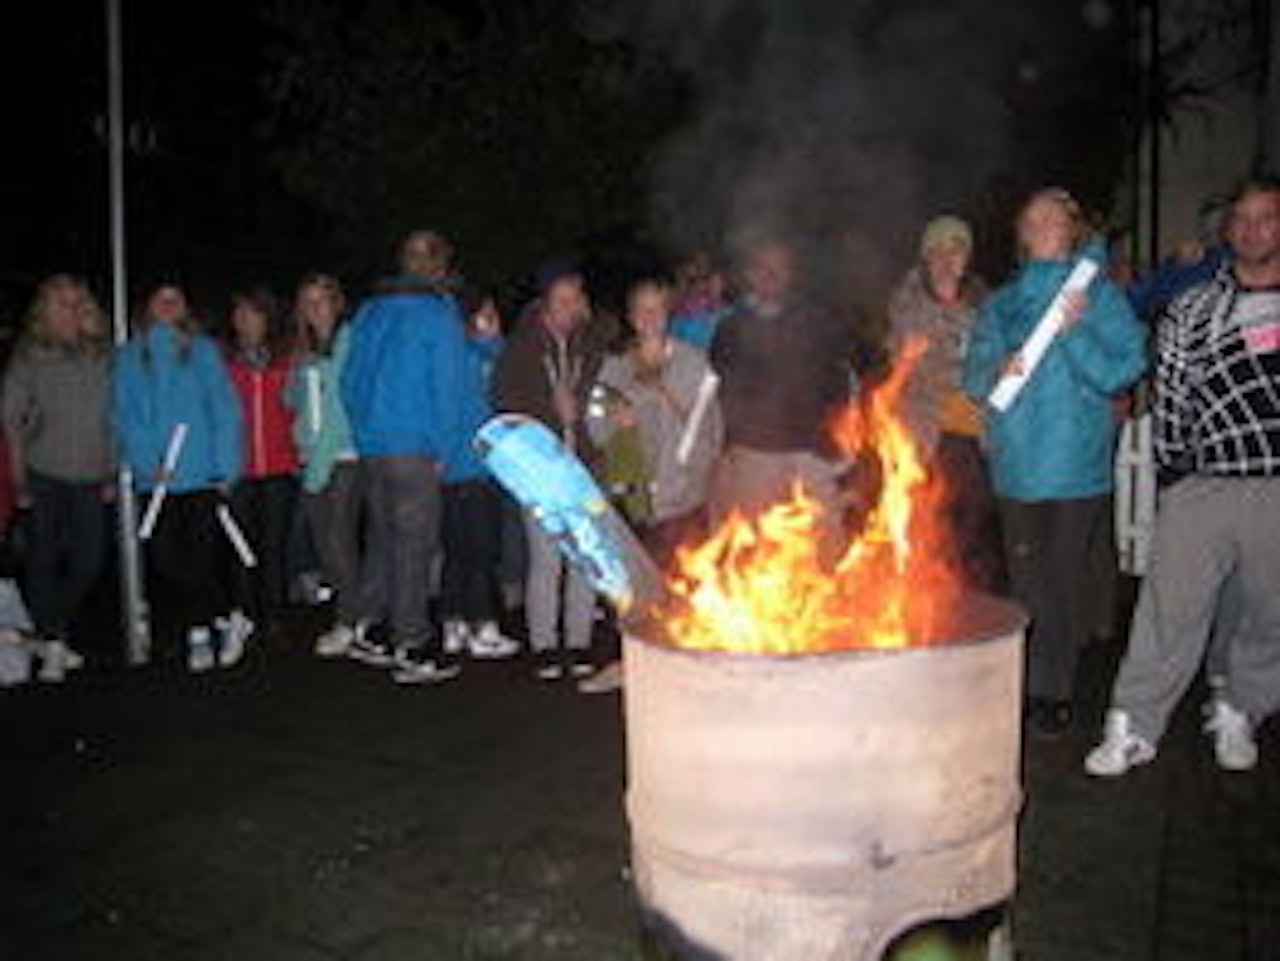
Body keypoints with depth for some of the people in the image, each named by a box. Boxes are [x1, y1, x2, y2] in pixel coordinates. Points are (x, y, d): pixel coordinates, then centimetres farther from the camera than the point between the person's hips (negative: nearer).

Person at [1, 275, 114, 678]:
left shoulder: (103, 356, 4)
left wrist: (111, 474, 6)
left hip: (90, 477, 2)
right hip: (44, 475, -2)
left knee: (90, 560, 3)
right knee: (43, 558, -1)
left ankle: (55, 632, 23)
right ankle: (54, 644, 7)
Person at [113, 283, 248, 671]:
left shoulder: (204, 351, 8)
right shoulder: (130, 356, 11)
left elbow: (226, 409, 2)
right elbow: (123, 416, 4)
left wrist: (227, 466, -8)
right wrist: (147, 462, -10)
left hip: (205, 474, -2)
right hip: (158, 479, 2)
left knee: (206, 555, -2)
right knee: (165, 555, -2)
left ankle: (200, 631, 17)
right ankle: (229, 618, 11)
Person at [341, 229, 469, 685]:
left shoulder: (368, 311, 12)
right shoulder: (440, 315, -7)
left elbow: (349, 382, 15)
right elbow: (447, 390, -9)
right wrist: (442, 451, -2)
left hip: (370, 446, 6)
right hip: (414, 448, -6)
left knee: (382, 537, 16)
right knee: (413, 544, -2)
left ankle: (367, 631, 22)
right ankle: (411, 651, 2)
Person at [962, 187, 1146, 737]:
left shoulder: (1099, 296, 3)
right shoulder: (1001, 304, 12)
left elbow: (1123, 371, -5)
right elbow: (974, 378, 6)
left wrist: (1074, 332, -18)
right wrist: (999, 371, -15)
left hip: (1078, 460, -3)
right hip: (1019, 460, 3)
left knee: (1063, 573, -1)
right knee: (1026, 574, 5)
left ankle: (1055, 690, 12)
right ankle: (1033, 685, 19)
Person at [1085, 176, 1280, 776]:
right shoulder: (1190, 310, 8)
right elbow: (1169, 396, 9)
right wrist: (1172, 471, 7)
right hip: (1203, 488, -1)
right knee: (1170, 610, -2)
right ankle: (1133, 730, 8)